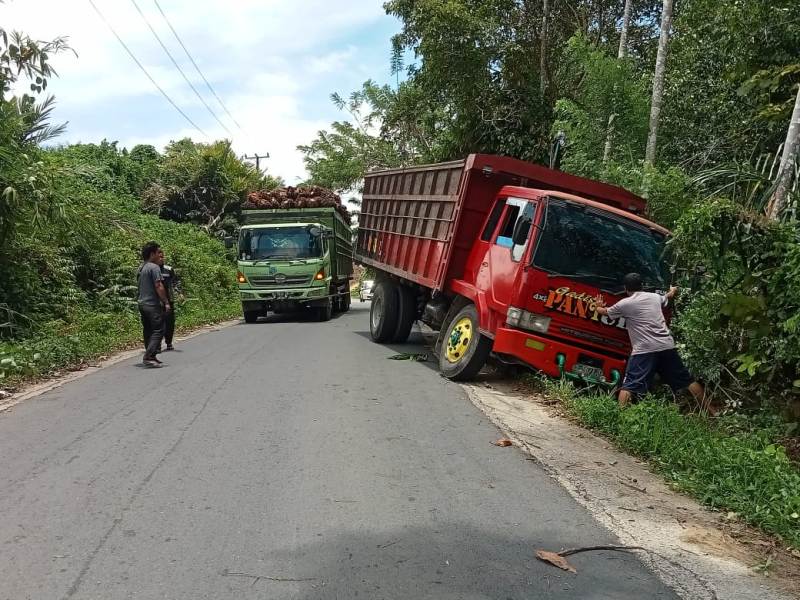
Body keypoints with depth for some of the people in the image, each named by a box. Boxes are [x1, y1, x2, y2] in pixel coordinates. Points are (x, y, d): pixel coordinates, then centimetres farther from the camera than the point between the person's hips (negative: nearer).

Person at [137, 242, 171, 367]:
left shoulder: (142, 267, 15)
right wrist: (166, 302, -15)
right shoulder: (154, 267, -13)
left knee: (148, 331, 14)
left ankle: (150, 357, 20)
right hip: (153, 305, -9)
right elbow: (158, 287, -19)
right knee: (158, 331, -8)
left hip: (142, 304, 9)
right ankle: (149, 357, -16)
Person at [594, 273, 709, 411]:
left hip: (644, 350, -5)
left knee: (628, 386, -4)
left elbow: (604, 312, 21)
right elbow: (668, 296, 41)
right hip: (667, 346, 5)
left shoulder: (624, 304, 3)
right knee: (688, 380, 18)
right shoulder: (655, 297, 16)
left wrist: (598, 306, 45)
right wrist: (673, 290, 66)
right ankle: (707, 410, 24)